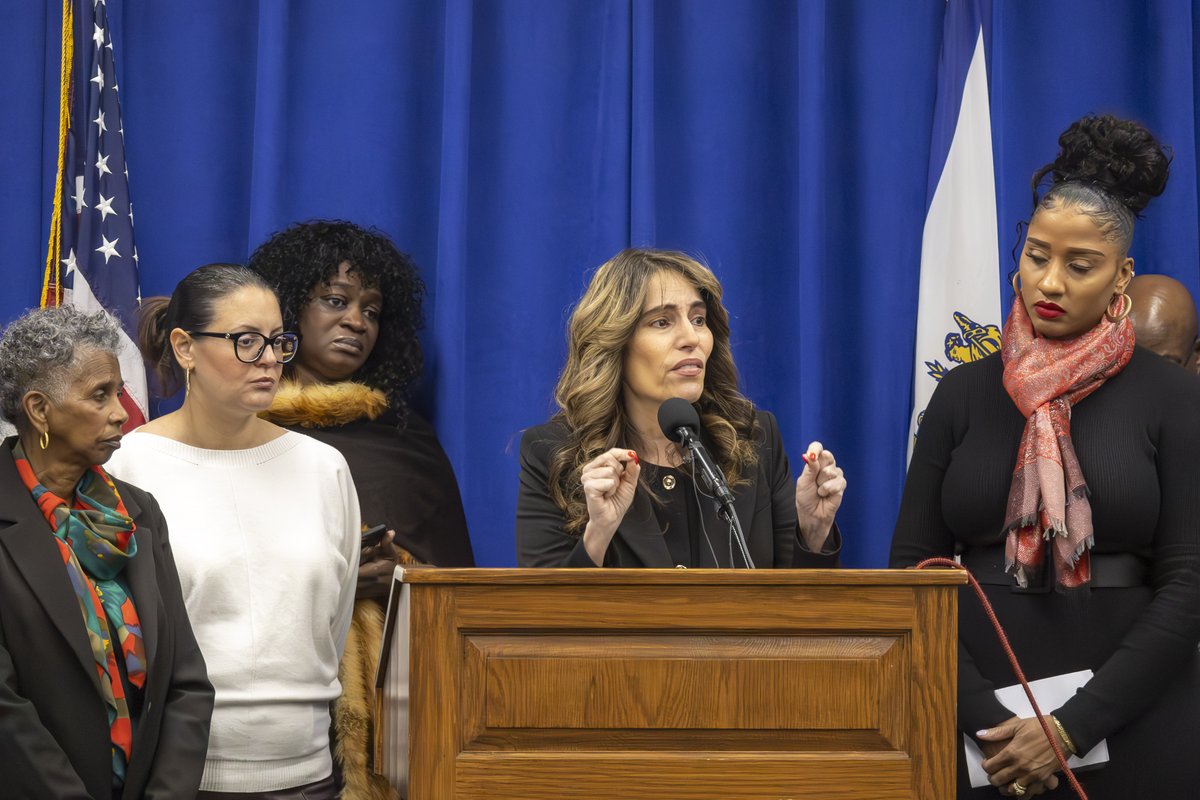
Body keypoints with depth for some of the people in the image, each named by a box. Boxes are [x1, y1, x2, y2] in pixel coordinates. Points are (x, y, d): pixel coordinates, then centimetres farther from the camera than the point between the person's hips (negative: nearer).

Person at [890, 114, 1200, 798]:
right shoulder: (964, 395, 4)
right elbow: (913, 567, 1)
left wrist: (1073, 728, -14)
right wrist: (983, 717, -11)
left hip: (1131, 728, -2)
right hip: (983, 732, 2)